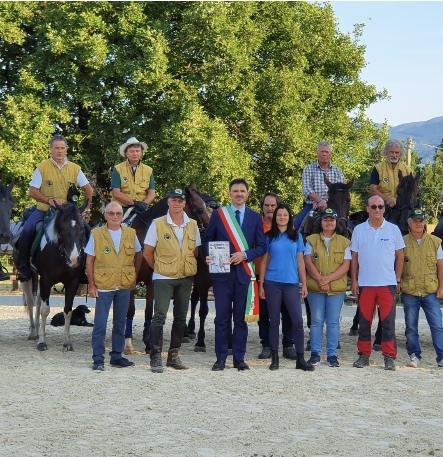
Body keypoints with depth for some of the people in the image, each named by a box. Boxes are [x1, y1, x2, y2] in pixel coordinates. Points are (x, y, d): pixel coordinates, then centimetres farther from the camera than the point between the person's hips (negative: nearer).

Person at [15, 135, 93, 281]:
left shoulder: (75, 168, 4)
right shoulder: (42, 167, -3)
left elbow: (88, 189, 9)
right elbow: (32, 191, -6)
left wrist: (87, 206, -3)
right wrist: (49, 200, -20)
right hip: (44, 209, -2)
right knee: (27, 231, -24)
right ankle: (23, 268, -12)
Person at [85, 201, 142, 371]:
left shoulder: (131, 234, 3)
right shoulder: (96, 234, -5)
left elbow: (138, 255, 17)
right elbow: (89, 261, -2)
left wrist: (134, 276, 10)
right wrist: (91, 285, -6)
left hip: (125, 286, 3)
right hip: (103, 286, -3)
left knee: (120, 323, 11)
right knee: (100, 324, -3)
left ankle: (117, 356, 21)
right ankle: (98, 359, 3)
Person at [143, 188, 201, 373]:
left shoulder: (193, 225, 5)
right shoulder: (158, 224, -5)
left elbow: (196, 251, 14)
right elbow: (147, 253, 0)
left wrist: (191, 269, 6)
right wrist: (158, 268, 2)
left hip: (186, 279, 4)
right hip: (163, 278, -4)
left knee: (181, 318, 10)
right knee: (159, 317, -9)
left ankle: (173, 355, 21)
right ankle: (156, 358, -5)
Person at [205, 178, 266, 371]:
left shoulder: (255, 217, 9)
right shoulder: (218, 214, 7)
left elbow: (261, 246, 7)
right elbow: (208, 240, 10)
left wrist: (245, 254, -9)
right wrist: (210, 256, -8)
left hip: (244, 273, 1)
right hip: (222, 272, -1)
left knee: (241, 317, 4)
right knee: (222, 317, -1)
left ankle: (239, 358, 11)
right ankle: (220, 358, 6)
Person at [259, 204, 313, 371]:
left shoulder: (296, 236, 9)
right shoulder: (269, 237, 7)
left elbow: (300, 261, 9)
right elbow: (264, 262, 8)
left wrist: (304, 284, 5)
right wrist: (261, 285, 3)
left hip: (292, 283, 0)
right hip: (272, 283, 0)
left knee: (297, 320, -6)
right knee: (274, 321, 4)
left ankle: (300, 359, -1)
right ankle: (274, 358, 11)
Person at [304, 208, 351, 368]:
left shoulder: (344, 242, 8)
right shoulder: (312, 240, 8)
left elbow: (345, 265, -1)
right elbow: (308, 262, 0)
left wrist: (328, 278, -13)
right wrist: (320, 279, -13)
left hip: (337, 289, 0)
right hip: (315, 289, 0)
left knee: (333, 322, 3)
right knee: (316, 321, 2)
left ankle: (332, 355, 8)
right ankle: (315, 353, 10)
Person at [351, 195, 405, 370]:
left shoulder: (393, 229, 3)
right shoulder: (359, 230, 5)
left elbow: (400, 256, 8)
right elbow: (354, 257, 9)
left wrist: (398, 280, 4)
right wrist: (354, 280, 3)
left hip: (387, 283, -1)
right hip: (365, 283, 1)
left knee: (388, 321, -2)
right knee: (364, 321, 5)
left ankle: (389, 357, 4)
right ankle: (364, 355, 14)